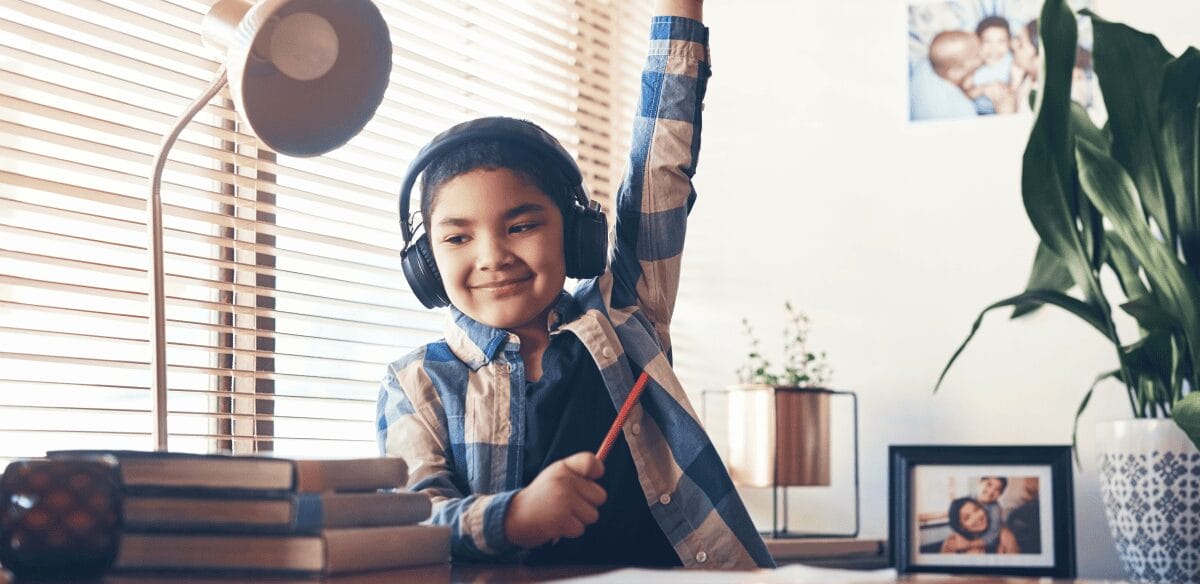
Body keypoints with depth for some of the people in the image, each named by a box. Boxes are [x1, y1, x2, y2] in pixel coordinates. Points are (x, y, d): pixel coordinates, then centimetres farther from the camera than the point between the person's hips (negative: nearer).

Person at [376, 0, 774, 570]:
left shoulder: (620, 316, 13)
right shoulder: (416, 387, 9)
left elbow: (660, 174, 14)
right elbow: (410, 524, -3)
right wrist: (515, 515, -23)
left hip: (663, 570, 1)